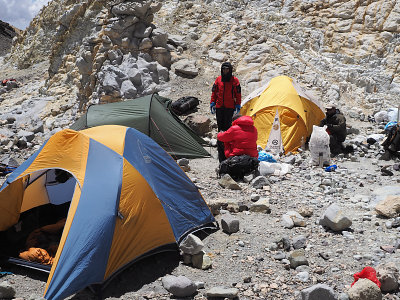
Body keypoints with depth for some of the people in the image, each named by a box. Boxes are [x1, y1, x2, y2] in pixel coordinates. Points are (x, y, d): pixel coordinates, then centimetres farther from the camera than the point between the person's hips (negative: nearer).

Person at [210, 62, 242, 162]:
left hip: (229, 107, -3)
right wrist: (212, 103, 8)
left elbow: (238, 94, 4)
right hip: (219, 107, 3)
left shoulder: (234, 80, 1)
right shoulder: (218, 79, 10)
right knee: (220, 127, 5)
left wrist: (237, 105, -1)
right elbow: (214, 92, 14)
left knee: (227, 127, -8)